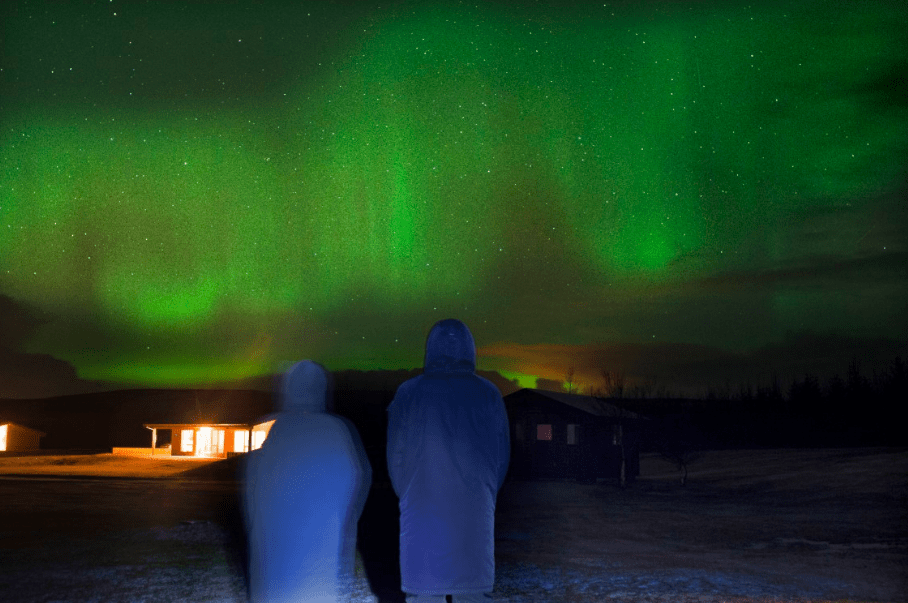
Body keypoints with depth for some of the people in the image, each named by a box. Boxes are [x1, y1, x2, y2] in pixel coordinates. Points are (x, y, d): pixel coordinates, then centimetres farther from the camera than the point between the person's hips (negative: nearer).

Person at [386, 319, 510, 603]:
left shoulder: (408, 393, -1)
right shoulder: (488, 394, 1)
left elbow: (395, 458, 3)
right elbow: (502, 456, 7)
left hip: (421, 512, 0)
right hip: (474, 512, 1)